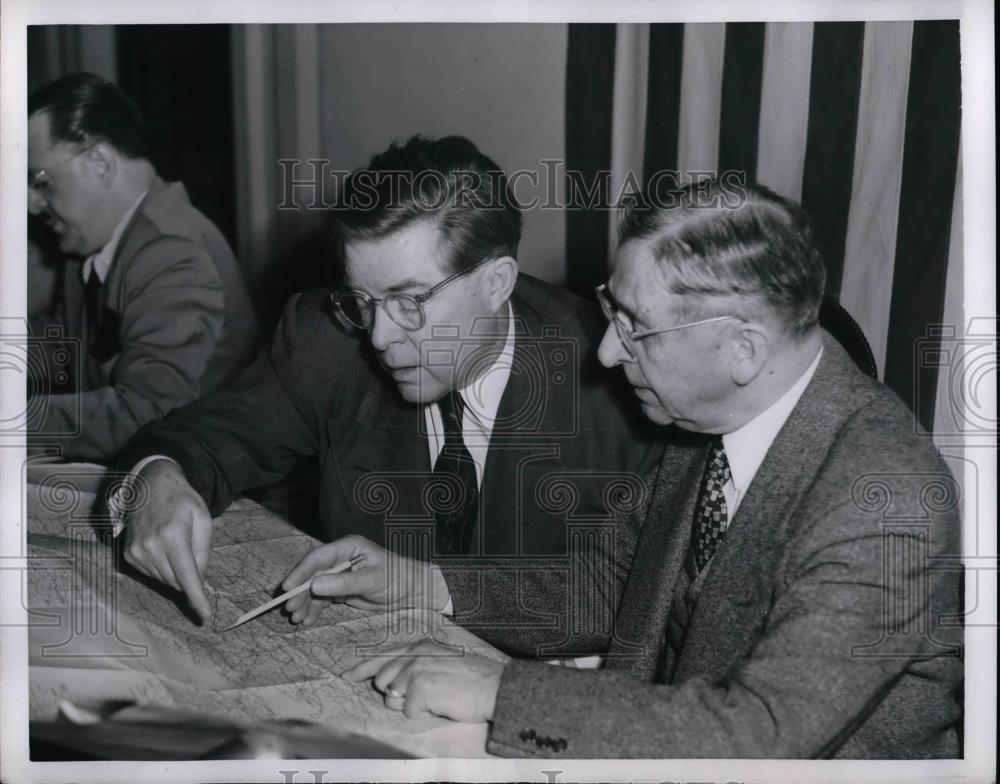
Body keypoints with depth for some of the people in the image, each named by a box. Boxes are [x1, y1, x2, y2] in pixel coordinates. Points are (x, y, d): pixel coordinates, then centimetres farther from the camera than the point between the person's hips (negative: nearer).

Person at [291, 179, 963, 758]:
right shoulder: (708, 416, -5)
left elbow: (762, 733, -32)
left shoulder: (890, 503, -28)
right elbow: (626, 583, 8)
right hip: (666, 747, 6)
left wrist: (501, 692, -30)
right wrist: (427, 586, -1)